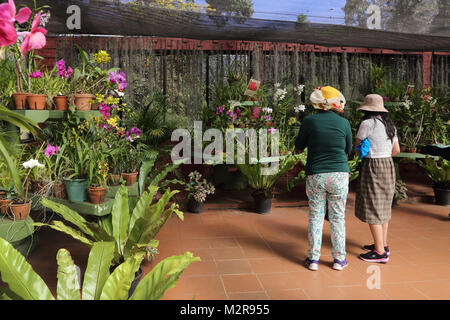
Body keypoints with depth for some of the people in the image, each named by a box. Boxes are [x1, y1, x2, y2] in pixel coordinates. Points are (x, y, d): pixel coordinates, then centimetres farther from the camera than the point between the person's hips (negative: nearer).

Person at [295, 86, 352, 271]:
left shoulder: (309, 122, -6)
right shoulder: (343, 123, -3)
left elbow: (298, 146, 6)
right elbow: (348, 149, 10)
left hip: (315, 175, 0)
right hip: (339, 174, 1)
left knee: (315, 216, 10)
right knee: (337, 217, 11)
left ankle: (313, 259, 15)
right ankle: (339, 259, 20)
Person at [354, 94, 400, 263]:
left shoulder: (367, 123, -13)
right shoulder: (389, 124, 10)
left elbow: (357, 146, -5)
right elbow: (396, 150, 15)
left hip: (372, 167, -8)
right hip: (388, 166, 8)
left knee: (372, 209, -3)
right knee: (383, 206, 16)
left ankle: (380, 252, 1)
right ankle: (383, 244, 27)